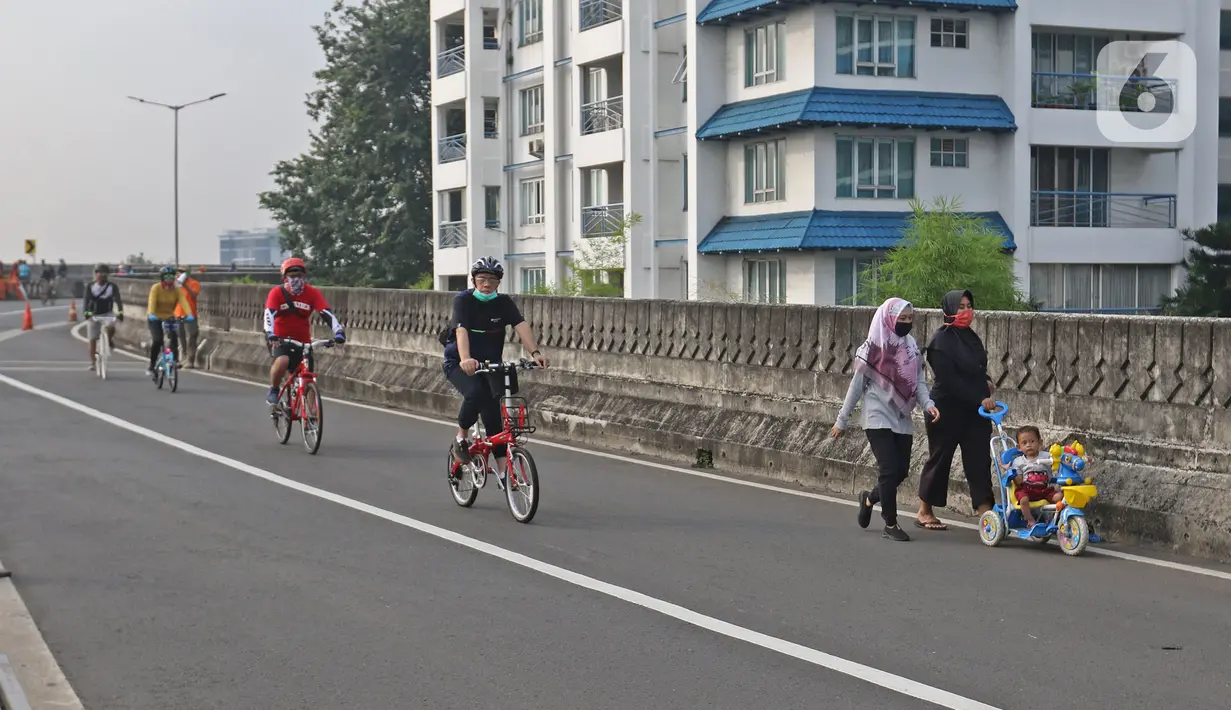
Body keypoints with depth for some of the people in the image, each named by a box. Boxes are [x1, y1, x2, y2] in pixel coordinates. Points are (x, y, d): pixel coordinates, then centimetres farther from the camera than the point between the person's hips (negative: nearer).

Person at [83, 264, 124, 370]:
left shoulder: (112, 287, -4)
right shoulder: (90, 287, -4)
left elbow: (117, 300, -9)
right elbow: (86, 301, -10)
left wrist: (120, 312, -23)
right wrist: (86, 312, -27)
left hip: (107, 314, -1)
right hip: (93, 315, 1)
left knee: (111, 327, -33)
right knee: (92, 340, 2)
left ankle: (109, 341, -1)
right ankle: (92, 362, 12)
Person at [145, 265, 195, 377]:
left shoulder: (177, 290, -8)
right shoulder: (156, 288, -16)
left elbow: (183, 301, -22)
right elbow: (152, 302, -29)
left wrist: (189, 315, -39)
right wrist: (151, 314, -48)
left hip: (169, 317, 3)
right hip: (156, 318, -3)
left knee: (174, 336, -23)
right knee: (157, 340, -19)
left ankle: (175, 359, -16)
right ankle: (151, 367, -8)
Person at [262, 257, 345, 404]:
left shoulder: (313, 293, -9)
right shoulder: (277, 292, -12)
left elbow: (327, 314, -20)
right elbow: (269, 314, -26)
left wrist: (338, 332, -36)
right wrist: (270, 334, -45)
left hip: (303, 341, 2)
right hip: (280, 339, -2)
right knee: (282, 361, -32)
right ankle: (273, 390, -6)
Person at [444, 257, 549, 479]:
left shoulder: (503, 303, -4)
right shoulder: (463, 300, -14)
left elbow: (521, 326, -20)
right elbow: (461, 330, -30)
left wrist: (535, 352, -39)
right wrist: (466, 359, -49)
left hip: (490, 363, 3)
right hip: (459, 363, -3)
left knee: (493, 414, -6)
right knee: (475, 392, -32)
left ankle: (503, 470, -1)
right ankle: (460, 439, -9)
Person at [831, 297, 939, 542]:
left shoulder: (913, 348, 6)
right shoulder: (873, 348, -10)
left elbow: (919, 382, 3)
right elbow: (857, 385, -6)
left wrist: (928, 404, -18)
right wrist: (842, 420, -3)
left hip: (902, 420, 6)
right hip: (878, 418, -6)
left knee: (901, 470, 7)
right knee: (890, 469, -10)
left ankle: (870, 498, 35)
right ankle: (891, 524, 4)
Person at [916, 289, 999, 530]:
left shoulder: (970, 337, 11)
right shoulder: (941, 340, -13)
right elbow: (949, 380, -19)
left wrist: (986, 382, 1)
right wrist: (979, 399, -22)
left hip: (974, 410, 7)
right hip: (948, 409, -7)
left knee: (979, 459, 0)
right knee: (939, 458, 5)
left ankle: (986, 511, -2)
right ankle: (924, 512, 18)